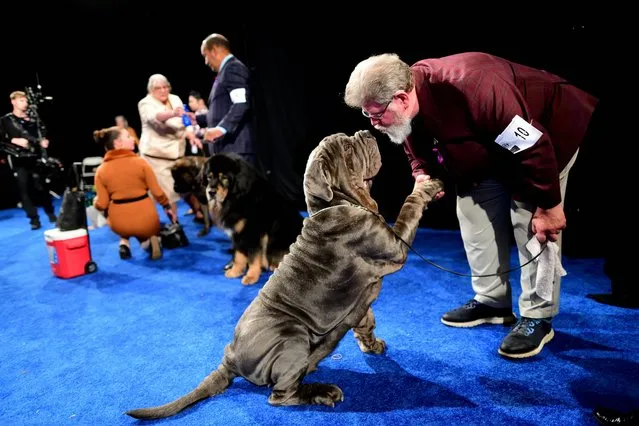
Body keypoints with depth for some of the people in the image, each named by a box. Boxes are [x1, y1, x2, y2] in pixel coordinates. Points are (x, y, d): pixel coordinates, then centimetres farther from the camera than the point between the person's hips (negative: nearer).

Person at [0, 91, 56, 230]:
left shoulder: (31, 120, 11)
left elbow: (37, 137, 13)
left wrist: (42, 142, -8)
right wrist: (15, 141, -13)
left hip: (34, 158, 1)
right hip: (18, 160, -1)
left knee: (41, 187, 2)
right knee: (24, 189, -1)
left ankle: (51, 214, 17)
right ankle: (34, 219, 4)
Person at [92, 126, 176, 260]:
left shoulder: (101, 170, -4)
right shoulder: (140, 162, -9)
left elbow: (102, 205, -5)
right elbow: (157, 192, -7)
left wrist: (95, 202, 19)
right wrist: (167, 207, 11)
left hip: (119, 224, 2)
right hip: (145, 219, -2)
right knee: (148, 231, 34)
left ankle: (124, 243, 15)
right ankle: (148, 240, -3)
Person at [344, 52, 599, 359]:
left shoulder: (471, 90, -42)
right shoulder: (408, 110, -18)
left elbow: (533, 148, -35)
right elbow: (419, 150, 3)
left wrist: (549, 205, -27)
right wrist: (422, 175, -17)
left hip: (549, 129, -7)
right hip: (487, 146, 7)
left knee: (533, 223, -13)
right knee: (474, 214, 3)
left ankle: (537, 318, 2)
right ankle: (491, 301, 17)